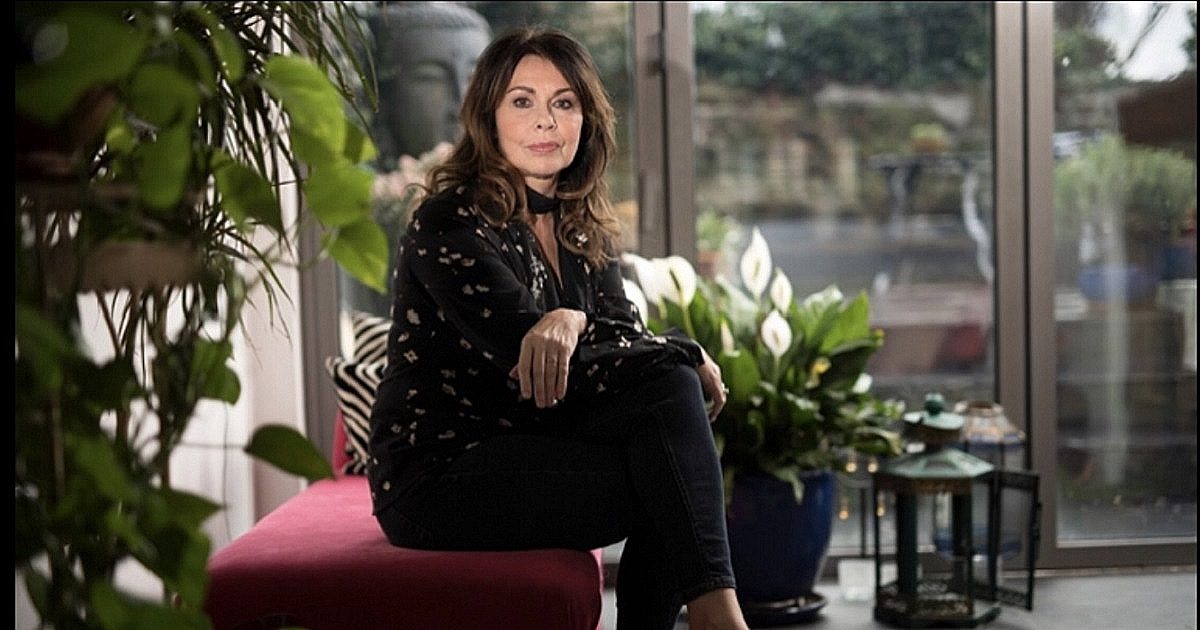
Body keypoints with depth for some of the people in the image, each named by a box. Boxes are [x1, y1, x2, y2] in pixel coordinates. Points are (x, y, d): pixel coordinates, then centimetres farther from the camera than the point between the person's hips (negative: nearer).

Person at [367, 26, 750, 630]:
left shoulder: (584, 228, 10)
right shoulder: (448, 224, -13)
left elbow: (624, 335, -2)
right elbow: (531, 358, -22)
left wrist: (572, 321, -25)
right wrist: (687, 354, -21)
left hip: (533, 446, 7)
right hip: (437, 473, -7)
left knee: (672, 388, -17)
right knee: (675, 481, -21)